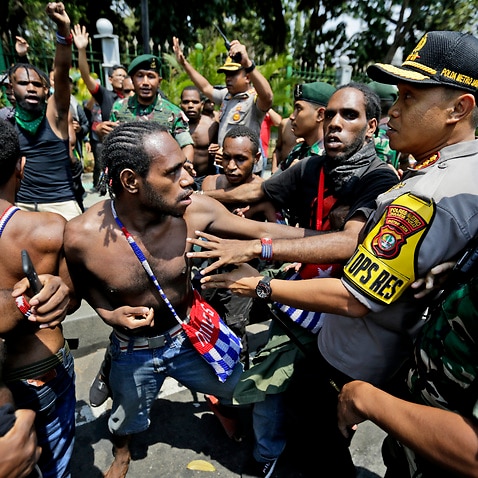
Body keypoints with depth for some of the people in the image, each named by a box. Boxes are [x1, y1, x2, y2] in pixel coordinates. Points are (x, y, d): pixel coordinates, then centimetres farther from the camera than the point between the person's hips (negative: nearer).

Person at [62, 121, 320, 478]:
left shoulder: (193, 209, -27)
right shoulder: (82, 235, -27)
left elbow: (263, 230, -17)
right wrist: (109, 313, -22)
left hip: (190, 334, 1)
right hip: (133, 349, 0)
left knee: (238, 388, 21)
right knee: (126, 420, 28)